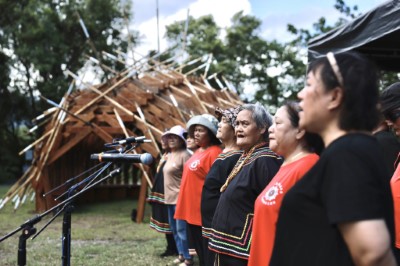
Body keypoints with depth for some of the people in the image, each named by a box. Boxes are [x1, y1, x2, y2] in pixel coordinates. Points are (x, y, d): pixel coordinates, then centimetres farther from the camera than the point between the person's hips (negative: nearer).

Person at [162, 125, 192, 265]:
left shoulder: (184, 155, -14)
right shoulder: (170, 155, 14)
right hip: (170, 198, 10)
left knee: (182, 229, -7)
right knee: (175, 229, 16)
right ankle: (181, 254, 26)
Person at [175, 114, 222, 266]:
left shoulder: (214, 152, -15)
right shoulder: (199, 151, 14)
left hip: (203, 212, -9)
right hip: (191, 209, 9)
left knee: (206, 253, -1)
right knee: (199, 250, 17)